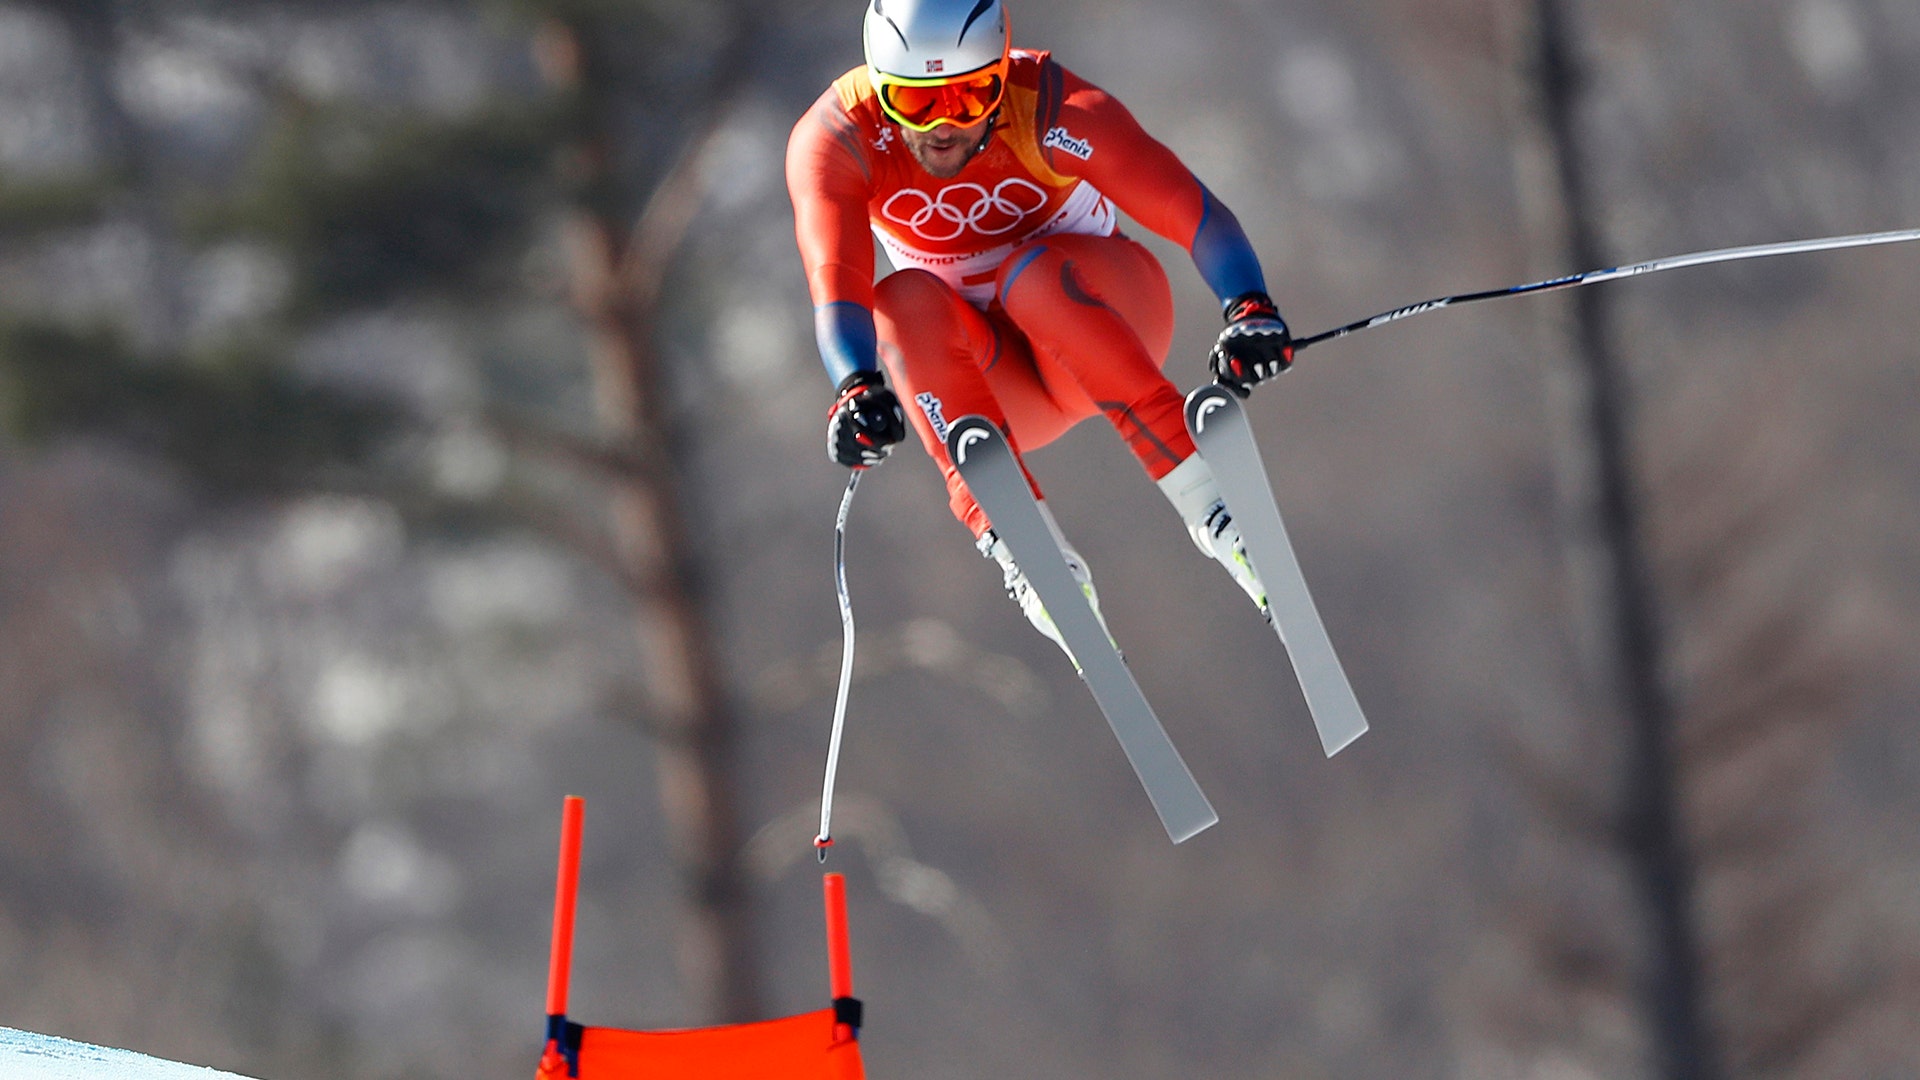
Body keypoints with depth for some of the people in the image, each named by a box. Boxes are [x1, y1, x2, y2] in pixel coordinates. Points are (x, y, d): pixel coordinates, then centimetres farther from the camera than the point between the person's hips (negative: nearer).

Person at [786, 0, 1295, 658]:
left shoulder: (1051, 111, -24)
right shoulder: (836, 140, -20)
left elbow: (1197, 213, -31)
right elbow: (834, 280, -34)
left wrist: (1249, 308, -50)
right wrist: (859, 387, -54)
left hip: (1102, 311, -2)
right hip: (1000, 386, 2)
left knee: (1032, 277, -34)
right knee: (904, 301, -29)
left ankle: (1203, 497, -38)